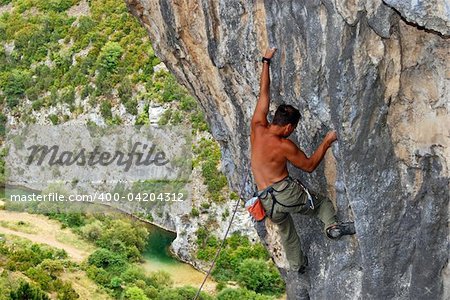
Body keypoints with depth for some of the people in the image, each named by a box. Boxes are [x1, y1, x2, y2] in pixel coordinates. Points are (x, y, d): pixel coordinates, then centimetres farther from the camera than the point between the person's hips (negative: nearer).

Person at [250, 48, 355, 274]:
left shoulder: (257, 127, -4)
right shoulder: (285, 147, -14)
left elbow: (263, 92, 5)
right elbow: (309, 166, 0)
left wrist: (266, 61, 13)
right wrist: (326, 143, 5)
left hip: (267, 202, 5)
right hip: (287, 192, -5)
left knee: (286, 232, 26)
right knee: (324, 203, 17)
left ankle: (297, 264, 37)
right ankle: (331, 226, -9)